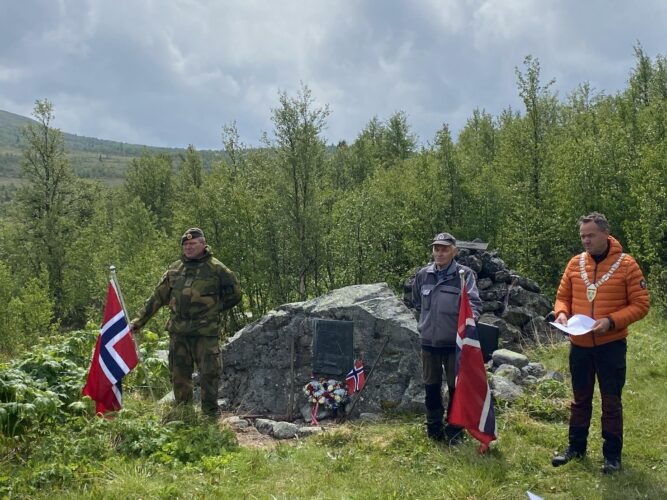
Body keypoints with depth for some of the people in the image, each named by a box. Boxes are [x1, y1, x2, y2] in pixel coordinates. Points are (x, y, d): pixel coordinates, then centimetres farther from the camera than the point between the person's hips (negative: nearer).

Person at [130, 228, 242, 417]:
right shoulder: (174, 269, 11)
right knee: (179, 375, 10)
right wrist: (139, 321, 12)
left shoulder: (216, 269, -1)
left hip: (206, 332, -4)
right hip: (178, 331, 4)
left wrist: (214, 308, 4)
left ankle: (210, 415, 11)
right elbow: (157, 298, 15)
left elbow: (234, 294, 7)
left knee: (209, 374, -2)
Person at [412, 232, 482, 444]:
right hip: (429, 342, 4)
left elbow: (474, 303, -19)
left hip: (455, 342, -4)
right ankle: (434, 428, 28)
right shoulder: (423, 275, 3)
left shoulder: (464, 275, -9)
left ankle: (454, 431, 20)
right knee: (431, 387, 14)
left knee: (456, 388, 6)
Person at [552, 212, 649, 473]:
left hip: (611, 345, -4)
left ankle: (612, 454, 18)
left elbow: (640, 304, -10)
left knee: (611, 402, 6)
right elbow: (563, 296, 11)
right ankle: (576, 447, 29)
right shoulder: (575, 263, 3)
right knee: (580, 399, 16)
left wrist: (611, 321, -22)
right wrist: (562, 313, -11)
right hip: (579, 345, 4)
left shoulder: (626, 264, -9)